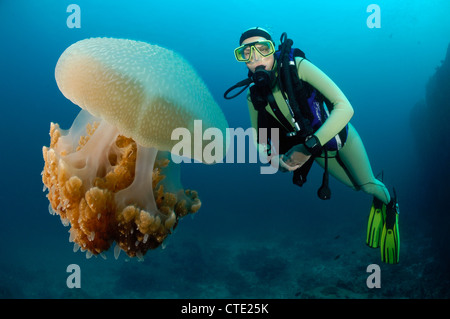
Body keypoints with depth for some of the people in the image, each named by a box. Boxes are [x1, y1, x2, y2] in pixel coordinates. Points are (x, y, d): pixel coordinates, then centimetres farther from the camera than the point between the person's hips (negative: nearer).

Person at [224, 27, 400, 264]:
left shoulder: (297, 66, -32)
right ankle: (379, 200, 53)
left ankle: (390, 202, 41)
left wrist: (309, 148, -42)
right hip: (316, 150, 3)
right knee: (355, 186, 18)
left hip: (339, 135, -3)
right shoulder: (255, 96, -20)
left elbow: (344, 107, -36)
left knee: (367, 185, 5)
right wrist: (279, 161, -28)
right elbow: (260, 139, -7)